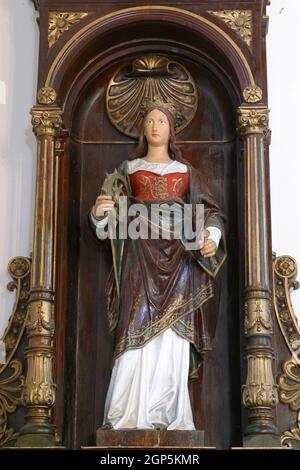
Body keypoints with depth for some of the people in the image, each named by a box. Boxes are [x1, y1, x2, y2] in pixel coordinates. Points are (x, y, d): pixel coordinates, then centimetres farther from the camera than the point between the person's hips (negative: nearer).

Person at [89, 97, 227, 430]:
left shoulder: (186, 171, 20)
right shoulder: (128, 168, 18)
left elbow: (209, 211, 11)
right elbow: (111, 219, 12)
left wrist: (212, 238, -10)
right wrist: (98, 212, -12)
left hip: (178, 256, 1)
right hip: (140, 255, -1)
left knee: (173, 334, -8)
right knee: (138, 332, -13)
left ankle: (168, 416, -7)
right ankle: (130, 417, -15)